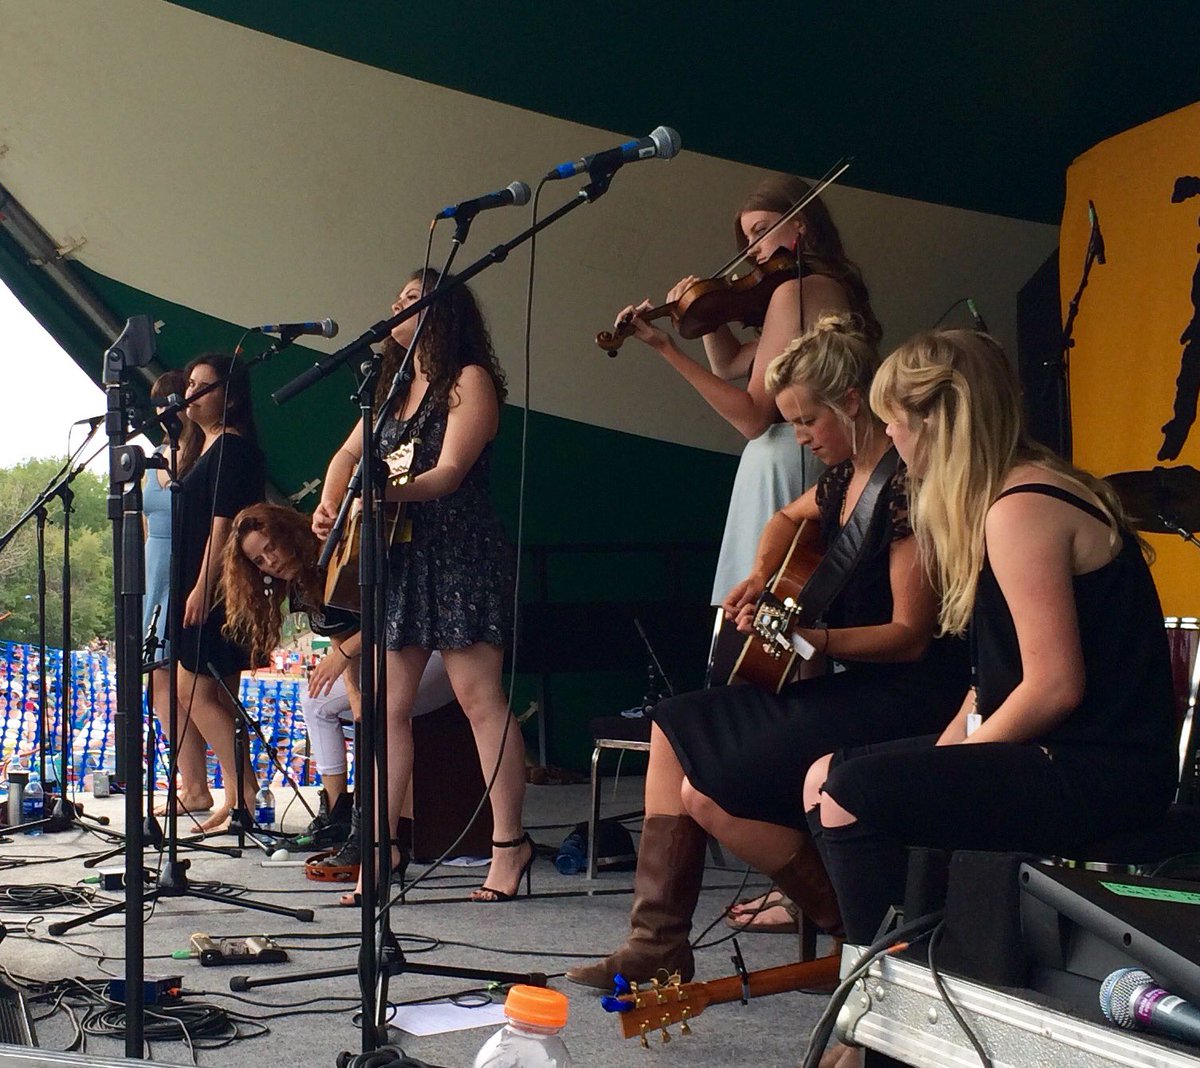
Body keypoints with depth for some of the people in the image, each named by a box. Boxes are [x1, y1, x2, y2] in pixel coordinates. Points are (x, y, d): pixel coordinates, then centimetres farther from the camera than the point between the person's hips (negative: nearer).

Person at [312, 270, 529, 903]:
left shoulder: (469, 381, -4)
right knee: (389, 704, 3)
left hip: (459, 555, -7)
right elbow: (350, 453, 17)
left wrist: (389, 492, -33)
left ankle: (510, 842, -4)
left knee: (478, 697, -8)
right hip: (398, 559, 8)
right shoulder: (393, 385, 19)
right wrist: (329, 502, -3)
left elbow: (449, 472, -16)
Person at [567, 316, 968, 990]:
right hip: (846, 686, 11)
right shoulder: (844, 477, 10)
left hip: (903, 698, -11)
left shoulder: (907, 486, -18)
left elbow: (910, 635, -21)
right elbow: (789, 518, 34)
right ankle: (659, 939, 4)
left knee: (712, 795, -19)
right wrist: (761, 577, 14)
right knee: (674, 727, 9)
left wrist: (808, 639, -31)